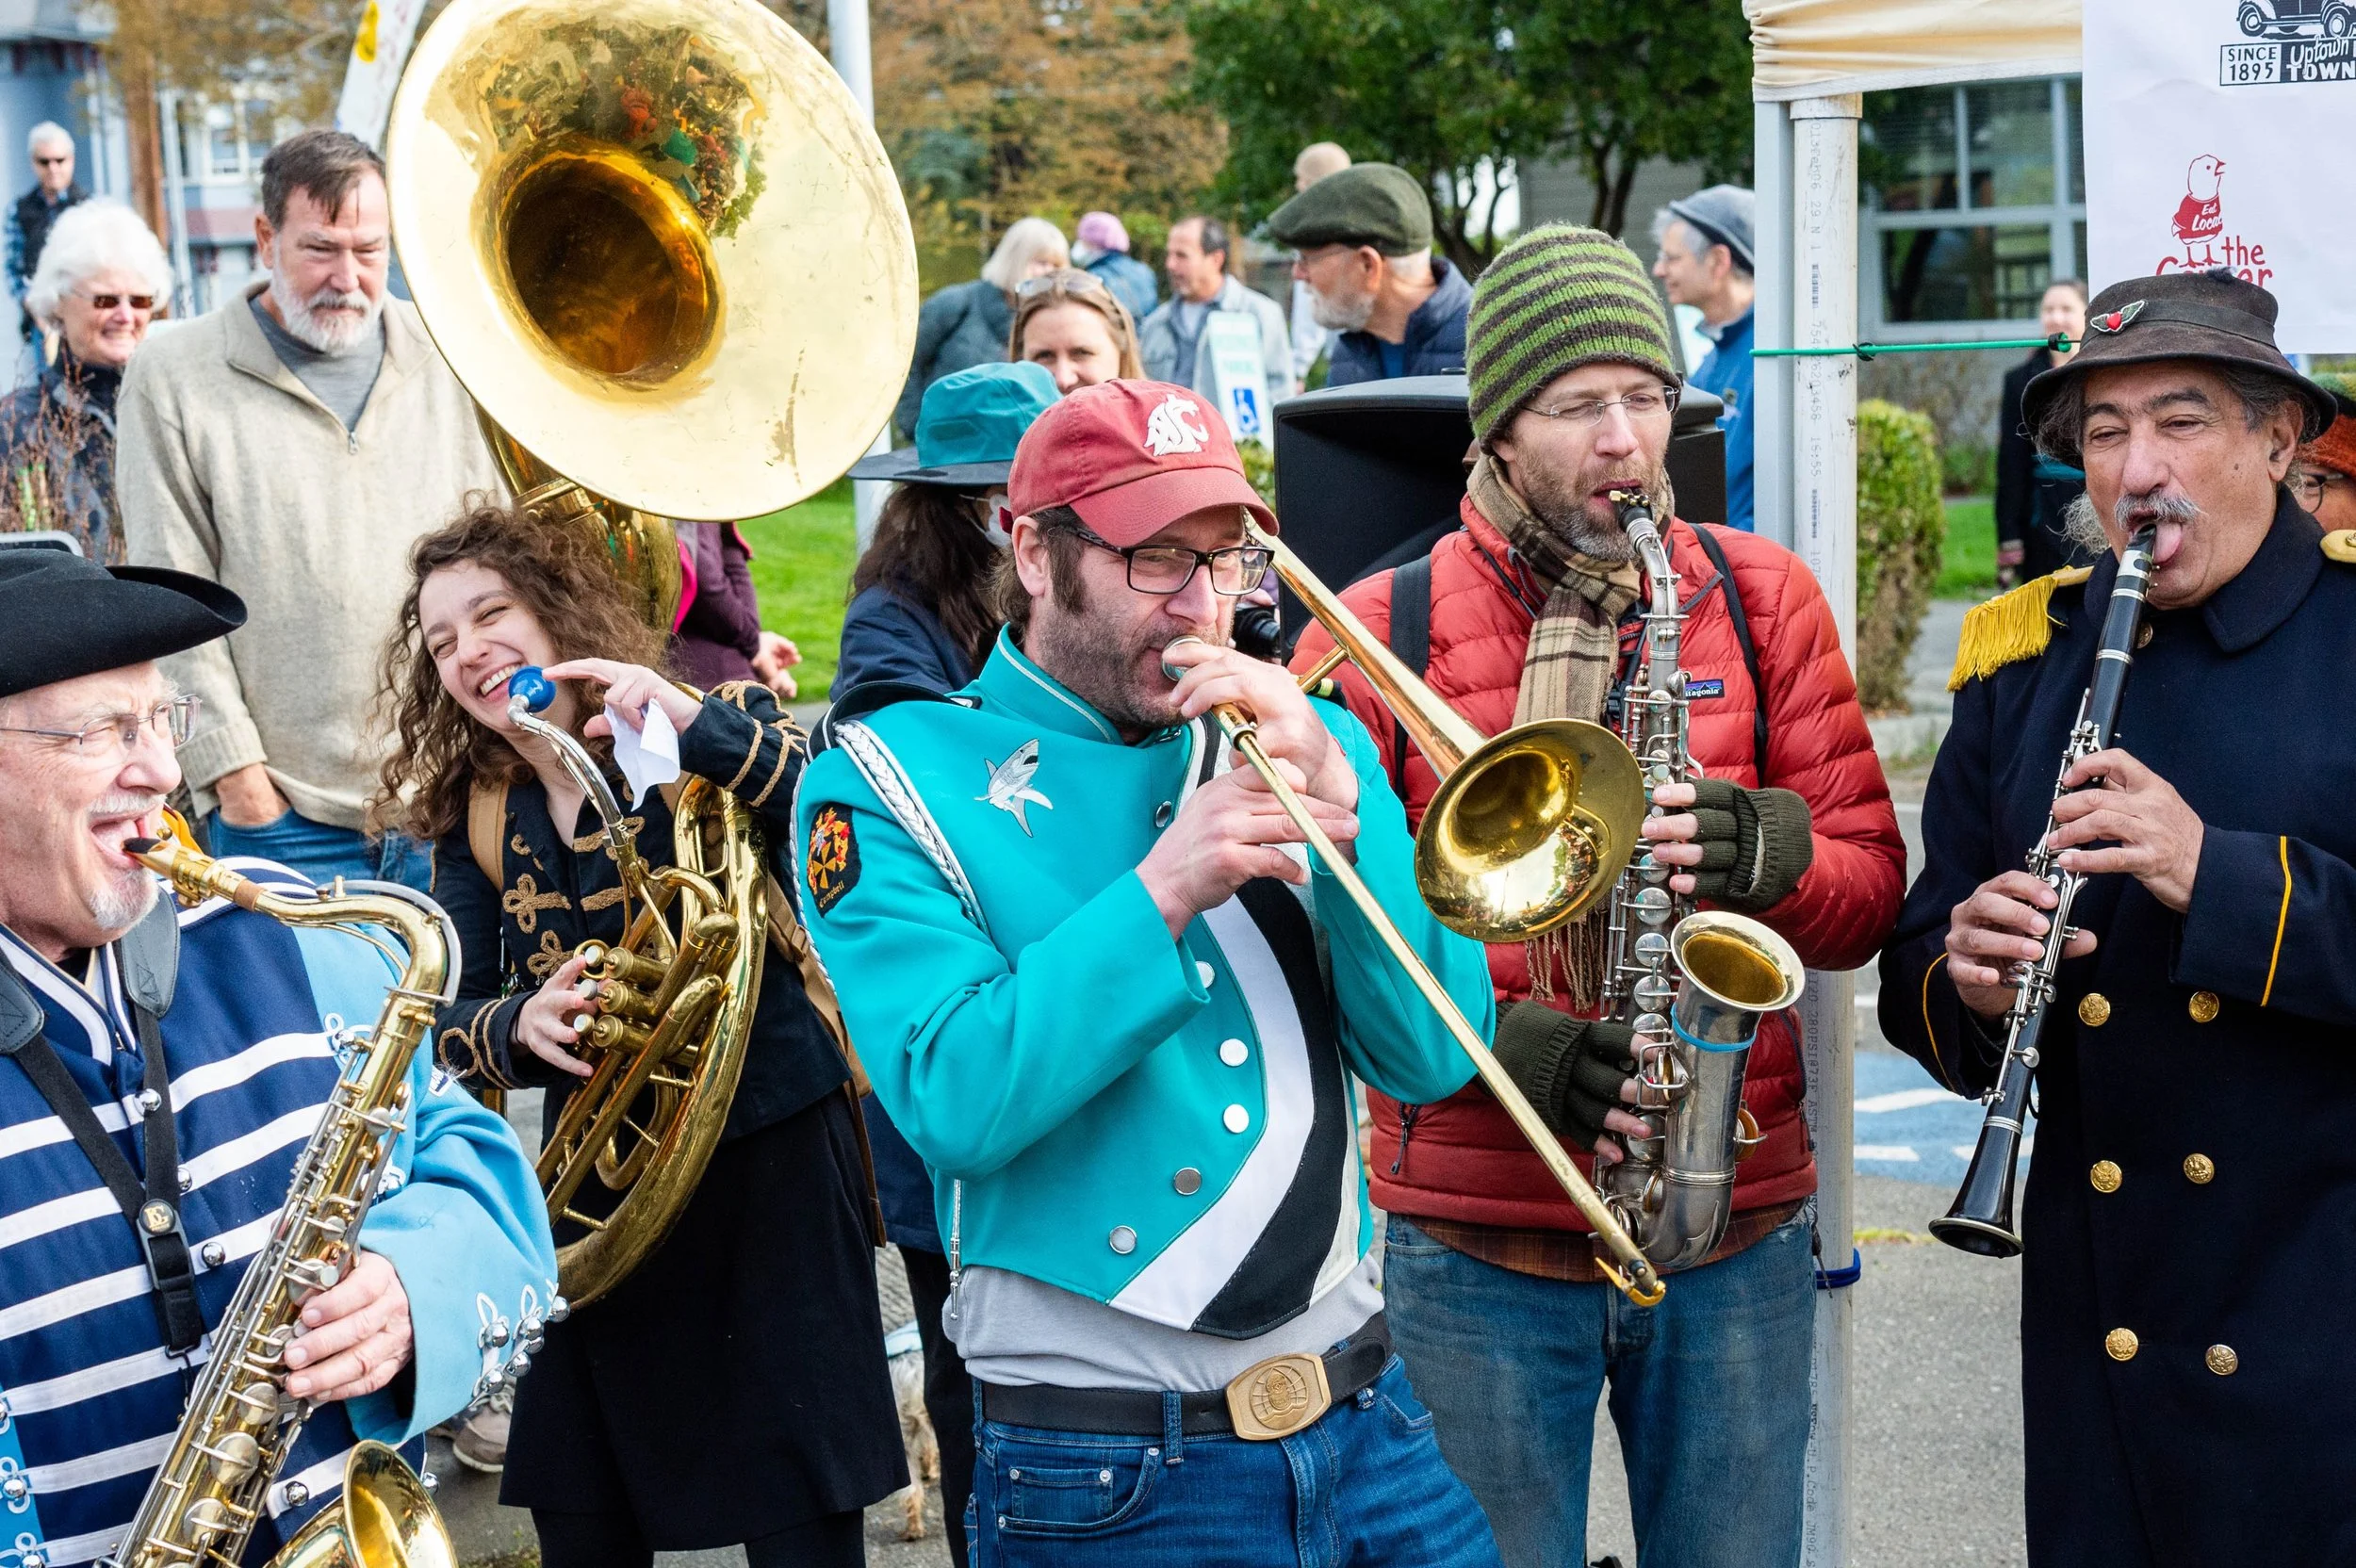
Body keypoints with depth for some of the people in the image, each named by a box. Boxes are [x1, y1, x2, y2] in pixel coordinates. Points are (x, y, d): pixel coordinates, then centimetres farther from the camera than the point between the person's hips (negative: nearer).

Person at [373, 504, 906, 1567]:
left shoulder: (711, 727, -6)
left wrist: (695, 724, -30)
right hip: (596, 1190, 4)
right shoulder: (472, 820, 6)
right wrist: (518, 1027, -20)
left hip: (771, 1169, -4)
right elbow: (450, 1026, 2)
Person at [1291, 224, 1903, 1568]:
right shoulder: (1379, 631, -3)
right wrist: (1489, 1038, -18)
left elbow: (1872, 882, 4)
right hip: (1478, 1243, -2)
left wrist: (1768, 852, -18)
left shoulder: (1763, 599, 4)